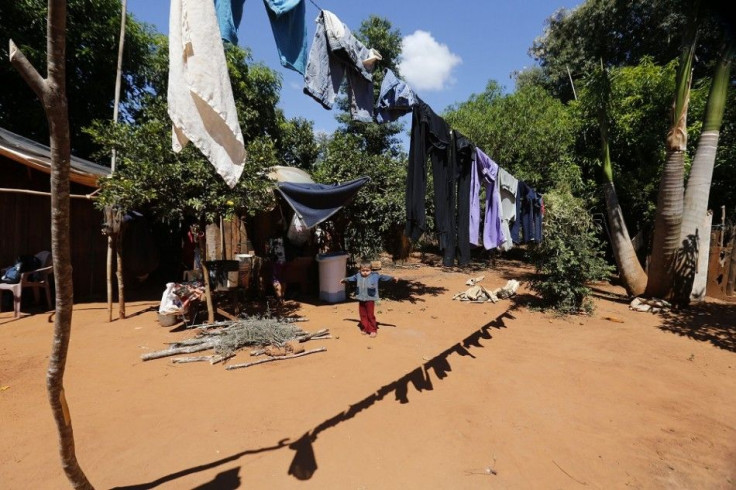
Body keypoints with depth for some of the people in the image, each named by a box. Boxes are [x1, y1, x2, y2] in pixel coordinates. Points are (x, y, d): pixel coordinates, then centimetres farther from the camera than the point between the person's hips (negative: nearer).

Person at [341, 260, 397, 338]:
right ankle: (365, 329, 24)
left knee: (370, 315, -1)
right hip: (361, 300, 4)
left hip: (370, 299, -4)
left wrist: (392, 278, -21)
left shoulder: (375, 276, -6)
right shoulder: (358, 276, 6)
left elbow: (383, 276, -10)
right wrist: (345, 280, 41)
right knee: (363, 315, 11)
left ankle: (373, 330, 12)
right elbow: (352, 278, 25)